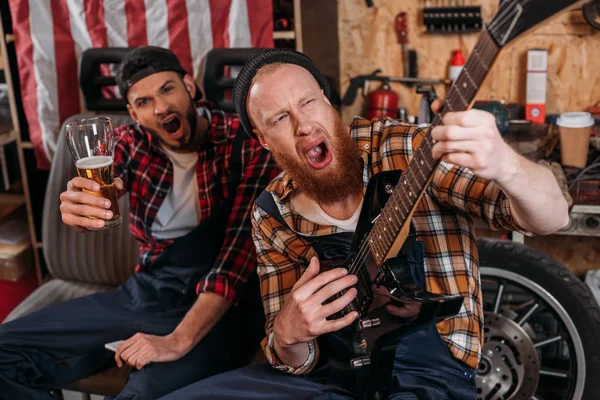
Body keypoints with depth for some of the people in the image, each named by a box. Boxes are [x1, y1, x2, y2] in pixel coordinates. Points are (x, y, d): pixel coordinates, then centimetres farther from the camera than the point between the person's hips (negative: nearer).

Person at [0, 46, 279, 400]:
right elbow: (100, 187, -17)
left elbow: (241, 251, -19)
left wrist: (178, 340, -28)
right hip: (145, 292, 6)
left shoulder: (248, 147, -12)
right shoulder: (132, 142, 4)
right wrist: (76, 206, -43)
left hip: (222, 307, -5)